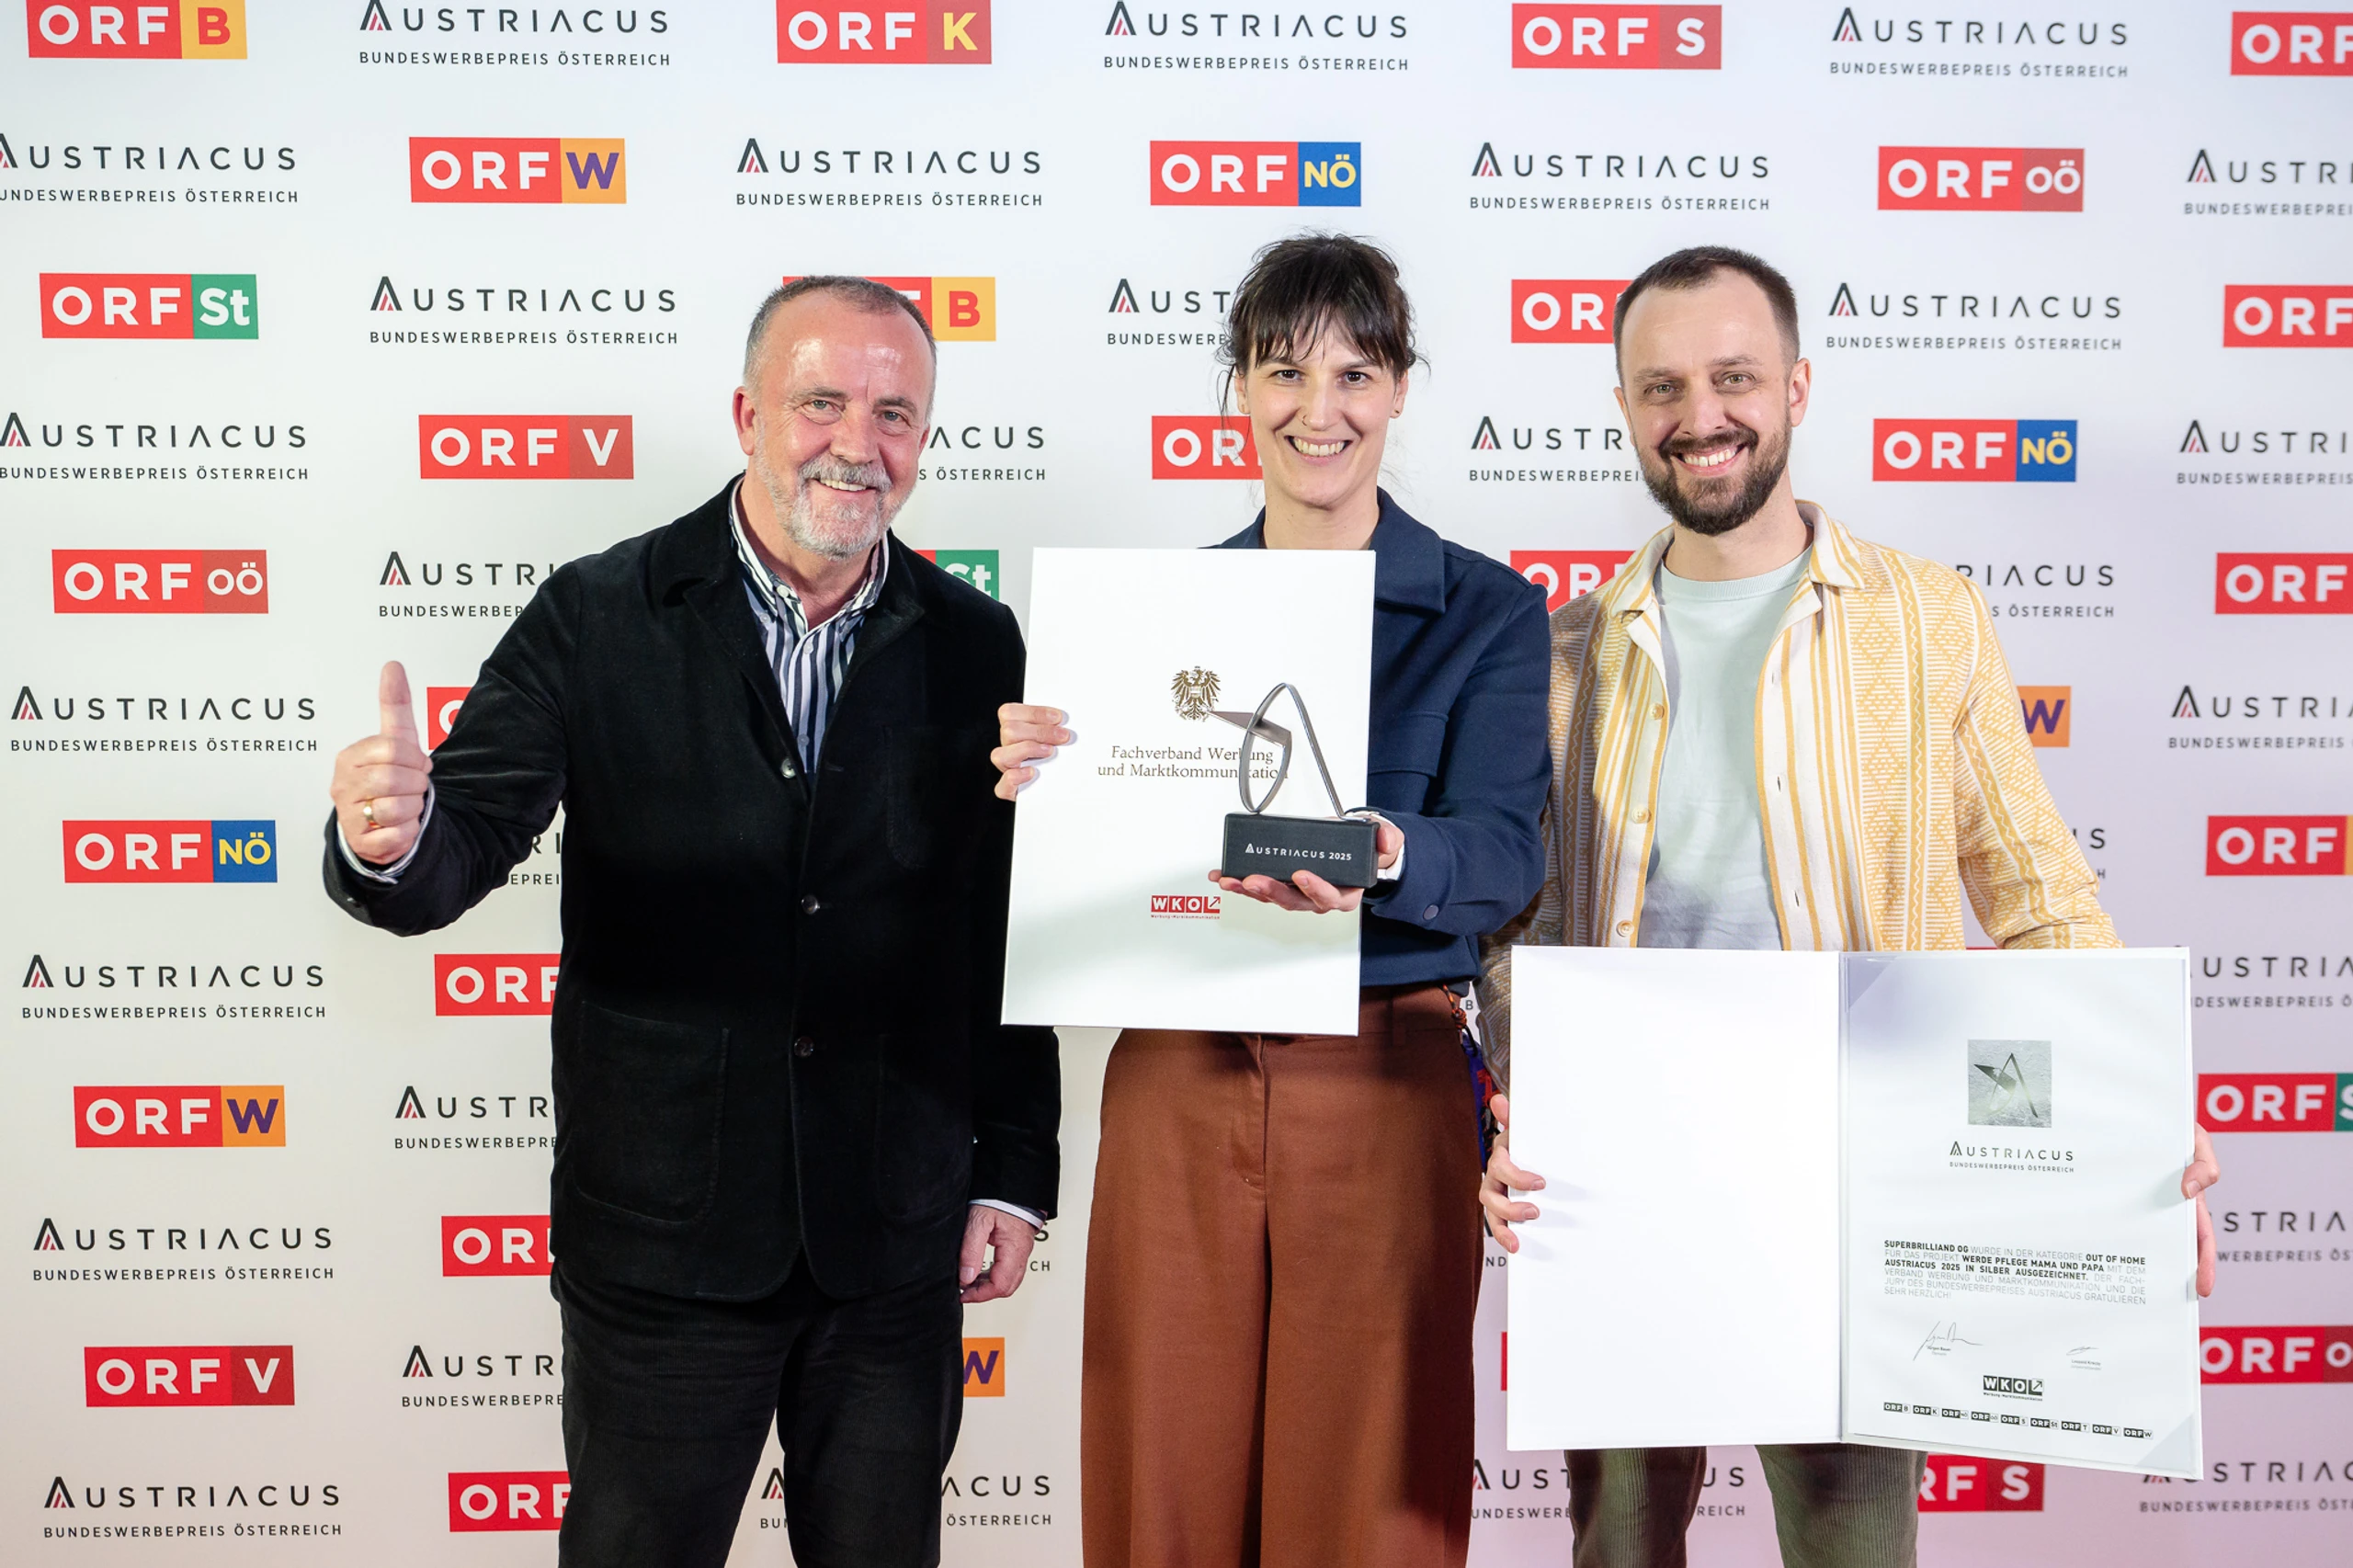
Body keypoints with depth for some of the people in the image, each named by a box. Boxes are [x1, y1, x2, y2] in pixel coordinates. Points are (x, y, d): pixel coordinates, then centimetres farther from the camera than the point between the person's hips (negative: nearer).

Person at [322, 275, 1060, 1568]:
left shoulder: (975, 646, 0)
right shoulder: (593, 619, -6)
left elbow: (1008, 936, 3)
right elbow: (465, 844, -13)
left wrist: (1014, 1174, 4)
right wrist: (390, 839, -37)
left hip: (899, 1243, 2)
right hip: (662, 1239, -1)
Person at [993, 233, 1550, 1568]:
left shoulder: (1487, 611, 1)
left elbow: (1504, 850, -13)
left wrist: (1379, 859, -35)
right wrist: (1040, 787, -17)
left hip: (1382, 1091, -2)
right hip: (1178, 1078, 2)